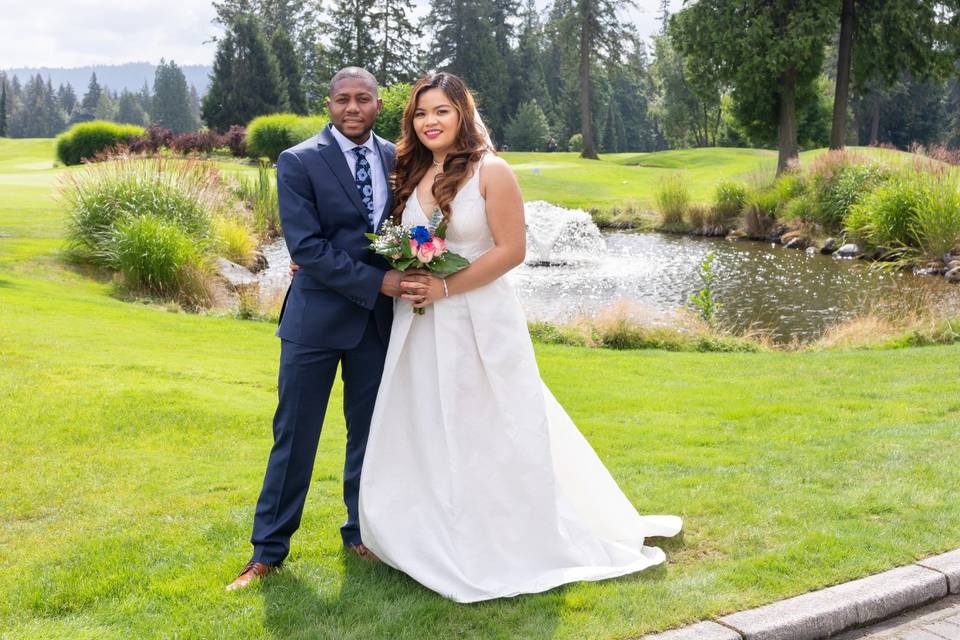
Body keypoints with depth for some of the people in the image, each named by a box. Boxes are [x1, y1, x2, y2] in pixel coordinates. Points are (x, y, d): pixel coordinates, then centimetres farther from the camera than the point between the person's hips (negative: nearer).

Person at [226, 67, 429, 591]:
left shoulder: (396, 159, 5)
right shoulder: (299, 163, -8)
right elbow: (307, 248, -15)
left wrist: (410, 280, -8)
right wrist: (377, 283, -19)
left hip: (380, 318, 4)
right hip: (317, 317, -3)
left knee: (369, 432, 14)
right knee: (294, 435, 4)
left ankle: (361, 533, 32)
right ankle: (268, 549, 18)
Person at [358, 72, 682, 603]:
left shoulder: (491, 172, -9)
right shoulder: (411, 175, 8)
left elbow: (511, 249, -14)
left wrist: (445, 287, -18)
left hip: (479, 323, -6)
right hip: (420, 327, 6)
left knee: (488, 435, 4)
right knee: (423, 435, 11)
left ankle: (507, 547, 21)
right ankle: (440, 544, 26)